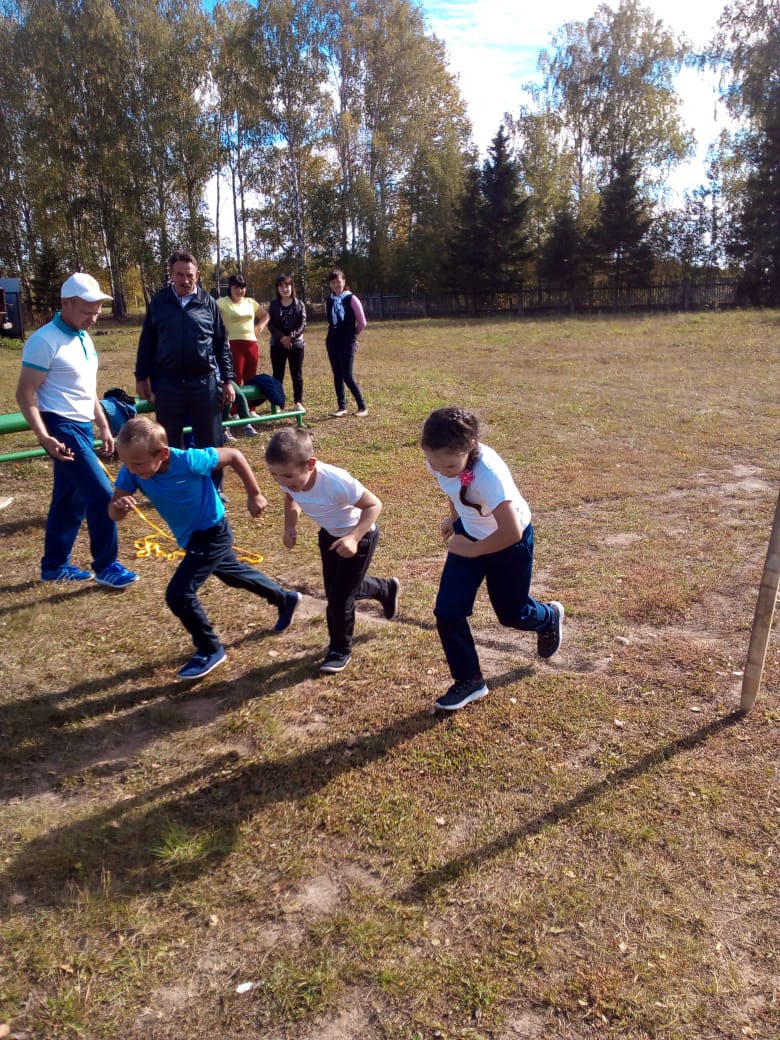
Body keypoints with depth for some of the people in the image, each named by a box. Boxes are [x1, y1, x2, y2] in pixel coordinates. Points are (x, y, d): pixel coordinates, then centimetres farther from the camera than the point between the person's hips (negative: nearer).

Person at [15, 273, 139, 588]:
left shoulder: (83, 337, 12)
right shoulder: (45, 341, -15)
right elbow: (25, 394, -16)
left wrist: (104, 426, 19)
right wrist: (43, 437, -25)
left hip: (82, 428, 9)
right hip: (62, 429, -9)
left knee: (70, 501, 14)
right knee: (102, 495, -10)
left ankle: (54, 565, 25)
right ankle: (105, 566, 4)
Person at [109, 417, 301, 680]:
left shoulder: (188, 461, -34)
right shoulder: (132, 471, -19)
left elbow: (233, 455, -21)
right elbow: (114, 513, -18)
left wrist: (254, 495, -15)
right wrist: (119, 506, -42)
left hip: (212, 533, -8)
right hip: (191, 538, 8)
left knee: (178, 594, -14)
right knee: (234, 574, 28)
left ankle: (210, 650, 10)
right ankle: (286, 600, 52)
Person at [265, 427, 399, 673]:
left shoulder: (336, 481, -41)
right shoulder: (289, 479, -23)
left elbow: (374, 505, -29)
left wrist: (353, 538, -41)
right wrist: (290, 526, -15)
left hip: (359, 536, -7)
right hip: (329, 535, 7)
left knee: (340, 597, -4)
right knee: (334, 591, 20)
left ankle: (340, 649, 24)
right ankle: (387, 589, 47)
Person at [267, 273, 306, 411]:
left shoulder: (299, 304, 2)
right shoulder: (273, 304, 4)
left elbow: (302, 324, -5)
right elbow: (270, 324, -2)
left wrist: (291, 336, -19)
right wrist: (282, 337, -17)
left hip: (296, 344, -1)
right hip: (277, 344, 1)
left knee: (297, 375, 3)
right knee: (277, 375, 5)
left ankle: (298, 402, 11)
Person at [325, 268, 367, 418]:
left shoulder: (351, 299, -8)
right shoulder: (328, 301, 6)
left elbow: (362, 322, -4)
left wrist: (352, 335, 8)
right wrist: (336, 333, 13)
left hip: (347, 342, -5)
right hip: (332, 341, 5)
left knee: (347, 376, -10)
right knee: (337, 375, 7)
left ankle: (362, 407, 3)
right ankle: (342, 407, 15)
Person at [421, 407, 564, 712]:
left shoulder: (489, 473, -41)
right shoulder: (442, 460, -22)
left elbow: (511, 533, -40)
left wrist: (473, 550, -25)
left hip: (509, 541, -5)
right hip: (469, 535, 5)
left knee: (510, 613, 15)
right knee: (447, 611, -3)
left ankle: (550, 618, 51)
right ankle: (469, 680, 17)